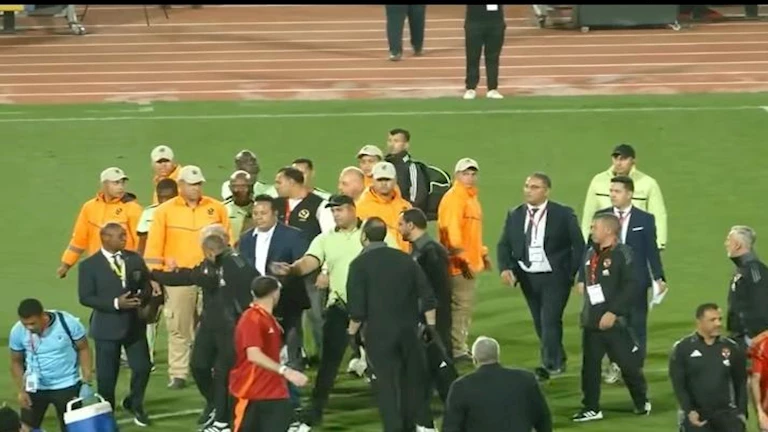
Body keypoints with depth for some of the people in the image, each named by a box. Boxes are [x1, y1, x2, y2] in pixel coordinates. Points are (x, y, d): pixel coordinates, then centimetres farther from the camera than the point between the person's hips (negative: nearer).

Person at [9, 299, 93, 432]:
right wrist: (21, 390, -7)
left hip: (67, 386, -2)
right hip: (35, 387, 2)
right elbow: (16, 362, 0)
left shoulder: (67, 323, -20)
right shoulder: (18, 332, -15)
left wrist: (87, 375, -16)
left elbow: (83, 348, -6)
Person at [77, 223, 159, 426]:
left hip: (134, 323, 4)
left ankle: (134, 404, 28)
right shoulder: (89, 265, -8)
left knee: (142, 367, 3)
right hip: (107, 326, -4)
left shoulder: (134, 259, 5)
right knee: (106, 375, 2)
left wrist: (143, 297, -14)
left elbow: (147, 283, 10)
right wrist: (115, 303, -21)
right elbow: (85, 297, -11)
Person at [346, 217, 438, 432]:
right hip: (409, 331, 4)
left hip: (379, 333, -4)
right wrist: (431, 326, 11)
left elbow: (357, 307, -13)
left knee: (386, 384, 2)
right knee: (414, 376, 15)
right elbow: (427, 296, 3)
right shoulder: (405, 259, 5)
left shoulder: (360, 264, -9)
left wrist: (352, 332, 2)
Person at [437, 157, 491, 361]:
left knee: (466, 305, 13)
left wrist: (482, 253, 25)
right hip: (458, 265, -10)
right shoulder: (453, 198, -13)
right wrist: (461, 257, -24)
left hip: (470, 262, 10)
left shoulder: (472, 197, 18)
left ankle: (460, 346, 20)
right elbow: (451, 230, -20)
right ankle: (457, 349, -6)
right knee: (461, 305, -9)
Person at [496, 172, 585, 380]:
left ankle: (550, 364, -16)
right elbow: (504, 245, 6)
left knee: (550, 320, -15)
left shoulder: (563, 215, -6)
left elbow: (578, 246, -3)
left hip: (555, 277, -5)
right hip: (528, 277, 5)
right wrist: (505, 268, -12)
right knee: (540, 324, 12)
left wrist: (573, 274, -10)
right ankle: (559, 360, 26)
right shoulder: (515, 215, 6)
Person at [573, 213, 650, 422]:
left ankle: (642, 401, 22)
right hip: (591, 321, 6)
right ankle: (591, 408, 13)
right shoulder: (591, 254, 9)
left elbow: (630, 287, -18)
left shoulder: (621, 254, -12)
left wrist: (613, 312, -21)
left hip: (613, 321, -6)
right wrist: (586, 313, 14)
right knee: (589, 364, 6)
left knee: (628, 363, 3)